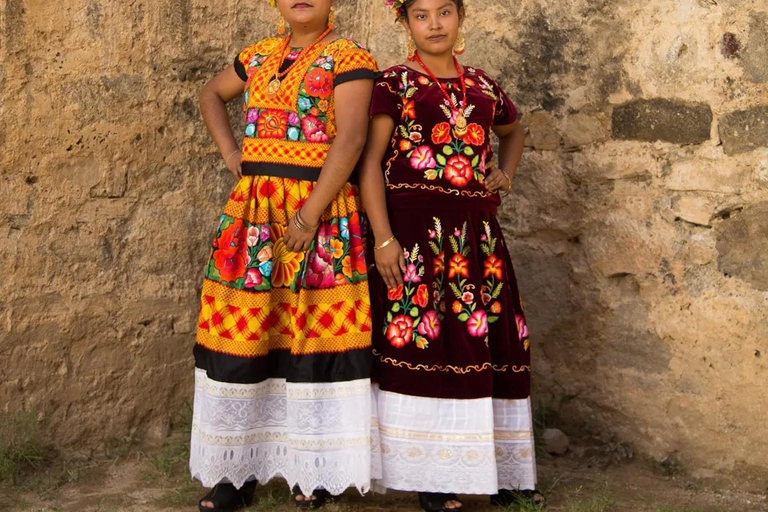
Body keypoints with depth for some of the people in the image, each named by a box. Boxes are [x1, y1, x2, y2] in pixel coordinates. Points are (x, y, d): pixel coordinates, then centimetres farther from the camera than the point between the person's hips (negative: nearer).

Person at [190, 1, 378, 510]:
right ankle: (238, 471, 16)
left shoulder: (348, 57, -3)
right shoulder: (260, 56, 14)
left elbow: (350, 139, -15)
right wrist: (229, 151, 15)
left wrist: (309, 216, -20)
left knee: (315, 335, -3)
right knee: (240, 334, 5)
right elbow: (212, 94, 32)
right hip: (252, 213, 5)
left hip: (321, 216, -5)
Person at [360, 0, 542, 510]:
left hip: (475, 233, 5)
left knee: (486, 341, 6)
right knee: (420, 340, -5)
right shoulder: (393, 84, 1)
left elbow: (513, 130, 35)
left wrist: (505, 173, 15)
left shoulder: (484, 88, 15)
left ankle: (495, 468, 18)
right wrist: (383, 238, -15)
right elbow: (370, 162, -6)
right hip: (415, 231, -5)